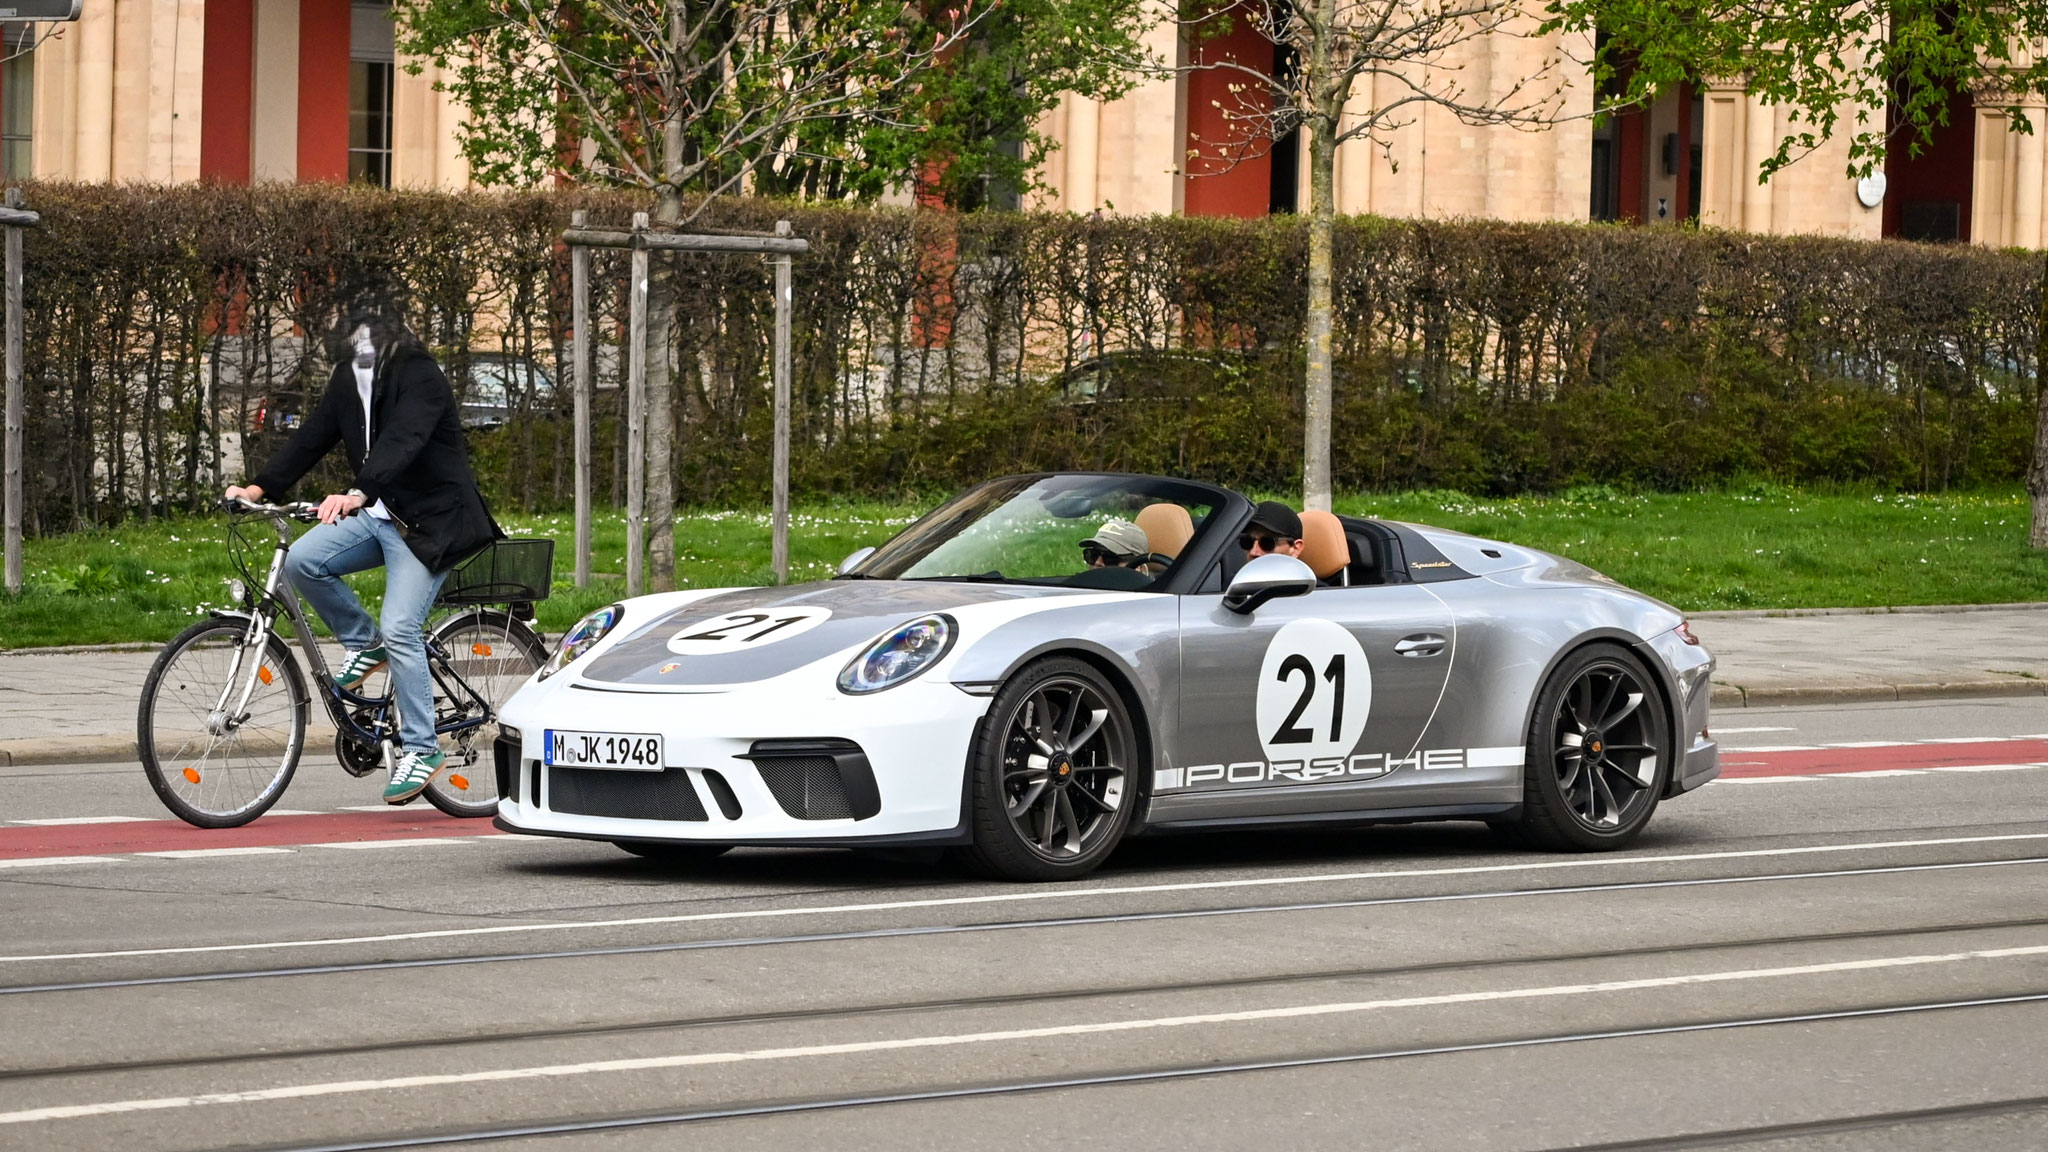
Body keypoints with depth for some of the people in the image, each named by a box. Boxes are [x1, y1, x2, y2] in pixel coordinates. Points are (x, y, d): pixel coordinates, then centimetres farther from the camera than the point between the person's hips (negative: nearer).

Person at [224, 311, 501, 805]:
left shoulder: (420, 379, -20)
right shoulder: (348, 381, 3)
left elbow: (401, 443, -36)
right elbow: (311, 438, 1)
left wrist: (359, 494, -51)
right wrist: (259, 487, -12)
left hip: (430, 519, -7)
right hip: (377, 513, 7)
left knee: (399, 630, -17)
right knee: (301, 560, -15)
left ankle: (421, 749, -6)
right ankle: (362, 643, 9)